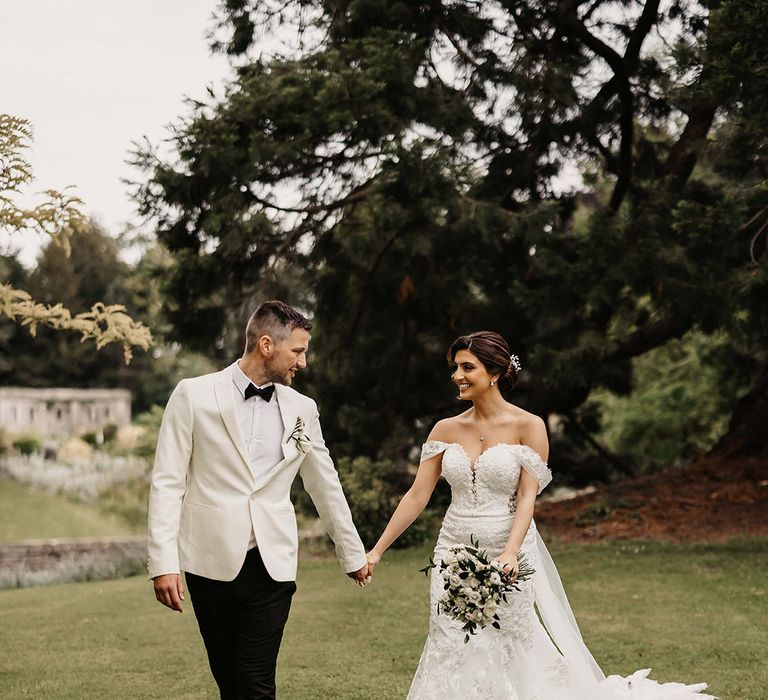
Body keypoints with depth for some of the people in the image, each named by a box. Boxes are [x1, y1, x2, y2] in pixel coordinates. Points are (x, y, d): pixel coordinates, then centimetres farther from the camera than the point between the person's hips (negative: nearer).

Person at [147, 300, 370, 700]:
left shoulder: (301, 409, 7)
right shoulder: (194, 396, -3)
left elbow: (325, 486, 16)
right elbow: (168, 482, -4)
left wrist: (353, 555, 22)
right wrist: (163, 563, -11)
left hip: (272, 565, 2)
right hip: (211, 562, -1)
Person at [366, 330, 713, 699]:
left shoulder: (528, 427, -6)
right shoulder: (446, 430, 4)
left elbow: (527, 497, -11)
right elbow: (417, 495, 3)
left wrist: (510, 552, -26)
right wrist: (377, 550, -1)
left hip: (505, 559, -3)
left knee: (507, 660, 3)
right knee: (450, 653, 3)